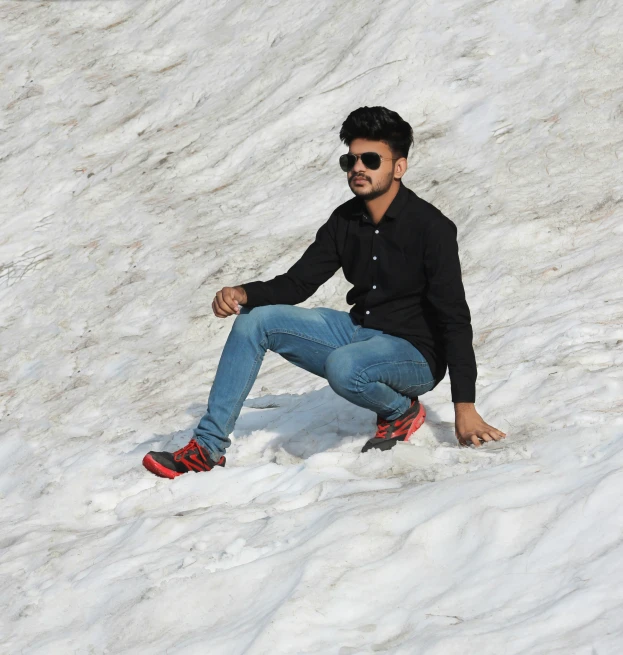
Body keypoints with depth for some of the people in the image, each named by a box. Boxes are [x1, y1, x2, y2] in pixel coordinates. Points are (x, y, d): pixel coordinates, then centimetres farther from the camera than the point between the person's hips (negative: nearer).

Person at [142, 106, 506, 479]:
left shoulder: (431, 227, -18)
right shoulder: (346, 221, 2)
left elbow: (455, 319, -21)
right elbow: (297, 283, 7)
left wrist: (465, 409, -27)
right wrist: (244, 294, -16)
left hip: (416, 355, -7)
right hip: (359, 332, 7)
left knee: (342, 367, -38)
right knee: (256, 320, -6)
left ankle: (402, 412, -5)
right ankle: (209, 447, -6)